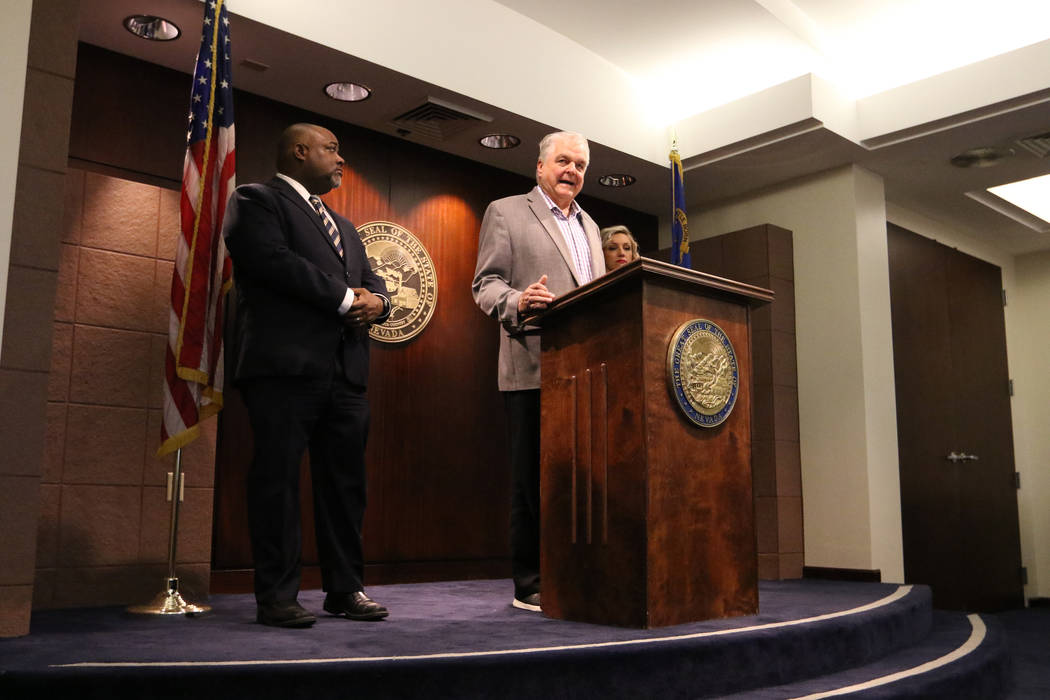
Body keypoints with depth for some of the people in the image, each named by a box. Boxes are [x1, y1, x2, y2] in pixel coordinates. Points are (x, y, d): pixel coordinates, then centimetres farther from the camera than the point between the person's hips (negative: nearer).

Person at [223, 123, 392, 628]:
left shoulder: (343, 225, 29)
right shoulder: (256, 201, 4)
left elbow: (371, 279, 24)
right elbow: (275, 261, -12)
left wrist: (375, 301, -1)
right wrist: (346, 298, -9)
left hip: (345, 370, 7)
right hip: (286, 364, -7)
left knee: (346, 481, 7)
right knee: (277, 477, -4)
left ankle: (345, 589, 14)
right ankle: (277, 596, 2)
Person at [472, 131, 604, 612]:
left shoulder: (589, 226, 25)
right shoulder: (505, 213, 7)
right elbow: (486, 285, -3)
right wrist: (518, 301, -23)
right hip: (534, 368, -6)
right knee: (533, 477, -3)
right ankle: (531, 585, 5)